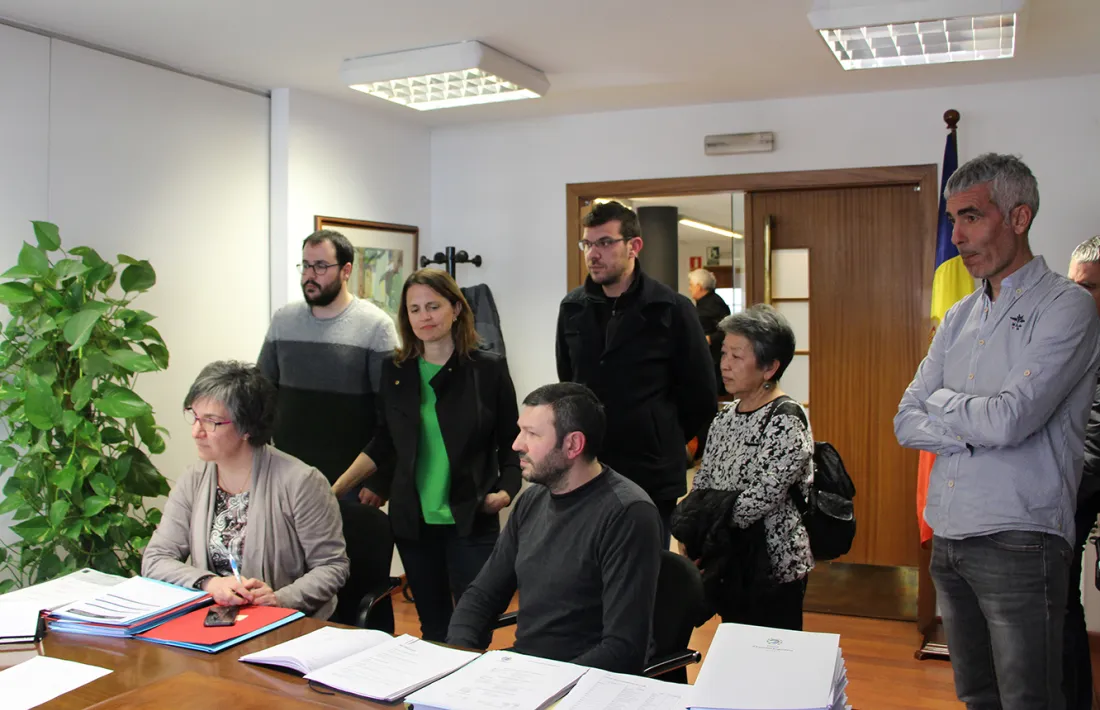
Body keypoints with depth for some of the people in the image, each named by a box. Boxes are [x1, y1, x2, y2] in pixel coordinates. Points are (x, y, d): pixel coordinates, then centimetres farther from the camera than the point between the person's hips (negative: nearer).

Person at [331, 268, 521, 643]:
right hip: (413, 521, 3)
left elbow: (510, 443, 2)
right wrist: (338, 487, 3)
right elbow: (383, 444, 11)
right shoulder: (396, 371, 5)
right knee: (433, 626, 13)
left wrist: (506, 490, -12)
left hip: (471, 521, -3)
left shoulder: (488, 369, -4)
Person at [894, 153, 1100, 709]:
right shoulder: (958, 318, 13)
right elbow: (906, 423, 8)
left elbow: (1010, 419, -20)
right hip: (948, 537, 7)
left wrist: (944, 401, -2)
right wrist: (975, 429, -8)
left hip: (1018, 541, -7)